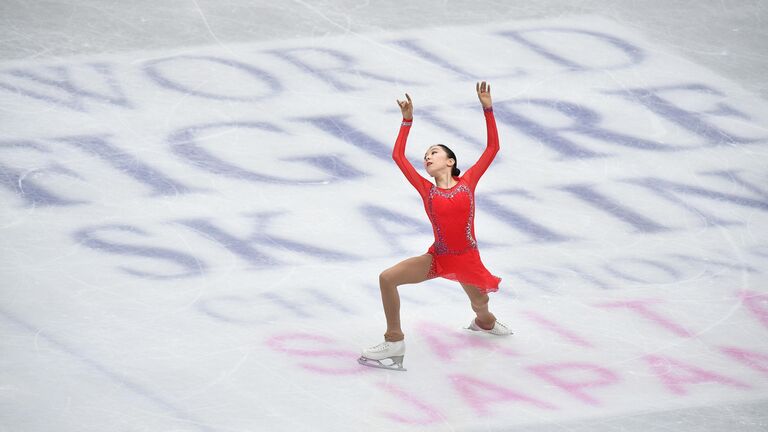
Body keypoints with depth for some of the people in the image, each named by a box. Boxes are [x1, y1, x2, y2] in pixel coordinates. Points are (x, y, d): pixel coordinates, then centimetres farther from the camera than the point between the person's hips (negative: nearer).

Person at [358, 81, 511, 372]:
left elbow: (493, 148, -5)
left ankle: (484, 322, 59)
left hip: (466, 260, -1)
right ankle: (394, 342, -9)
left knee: (481, 308, 19)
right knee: (387, 278, -16)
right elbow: (398, 156, -1)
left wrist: (487, 109, -10)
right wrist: (407, 120, -5)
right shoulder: (427, 190, 0)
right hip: (437, 258, 1)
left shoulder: (467, 182, -3)